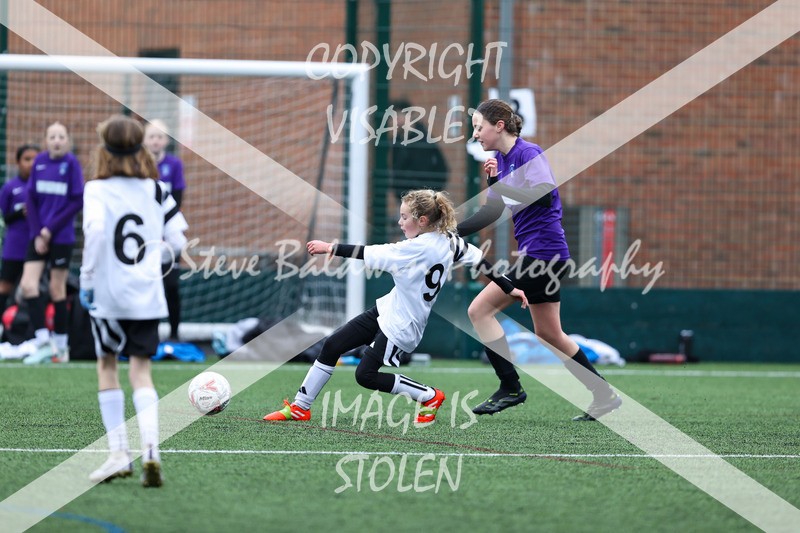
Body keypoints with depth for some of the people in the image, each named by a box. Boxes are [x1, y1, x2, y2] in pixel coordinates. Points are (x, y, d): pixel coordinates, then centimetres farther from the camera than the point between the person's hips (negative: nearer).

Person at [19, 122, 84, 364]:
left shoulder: (71, 163, -8)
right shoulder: (39, 161, 3)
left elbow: (78, 201, -10)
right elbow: (31, 199, 5)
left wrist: (51, 229, -12)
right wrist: (37, 233, -4)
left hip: (61, 237, -4)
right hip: (39, 235, 4)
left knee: (57, 289, 3)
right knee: (28, 284, -8)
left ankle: (60, 344, 14)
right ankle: (42, 340, -3)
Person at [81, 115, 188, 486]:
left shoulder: (97, 189, -7)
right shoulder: (156, 189, 4)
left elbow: (95, 232, -24)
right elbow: (178, 240, 4)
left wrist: (87, 278, -14)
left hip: (108, 293, -3)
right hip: (147, 294, 3)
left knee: (107, 366, 13)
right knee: (141, 372, 7)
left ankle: (119, 453, 8)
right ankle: (150, 449, -12)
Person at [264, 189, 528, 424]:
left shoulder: (419, 248, -26)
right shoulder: (448, 239, -1)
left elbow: (369, 253, -25)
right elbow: (480, 260, 6)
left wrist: (330, 248, -17)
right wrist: (510, 288, 17)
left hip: (401, 327, -10)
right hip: (388, 309, 10)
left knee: (366, 375, -8)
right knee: (331, 345, 4)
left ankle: (429, 397, 9)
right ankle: (300, 407, 12)